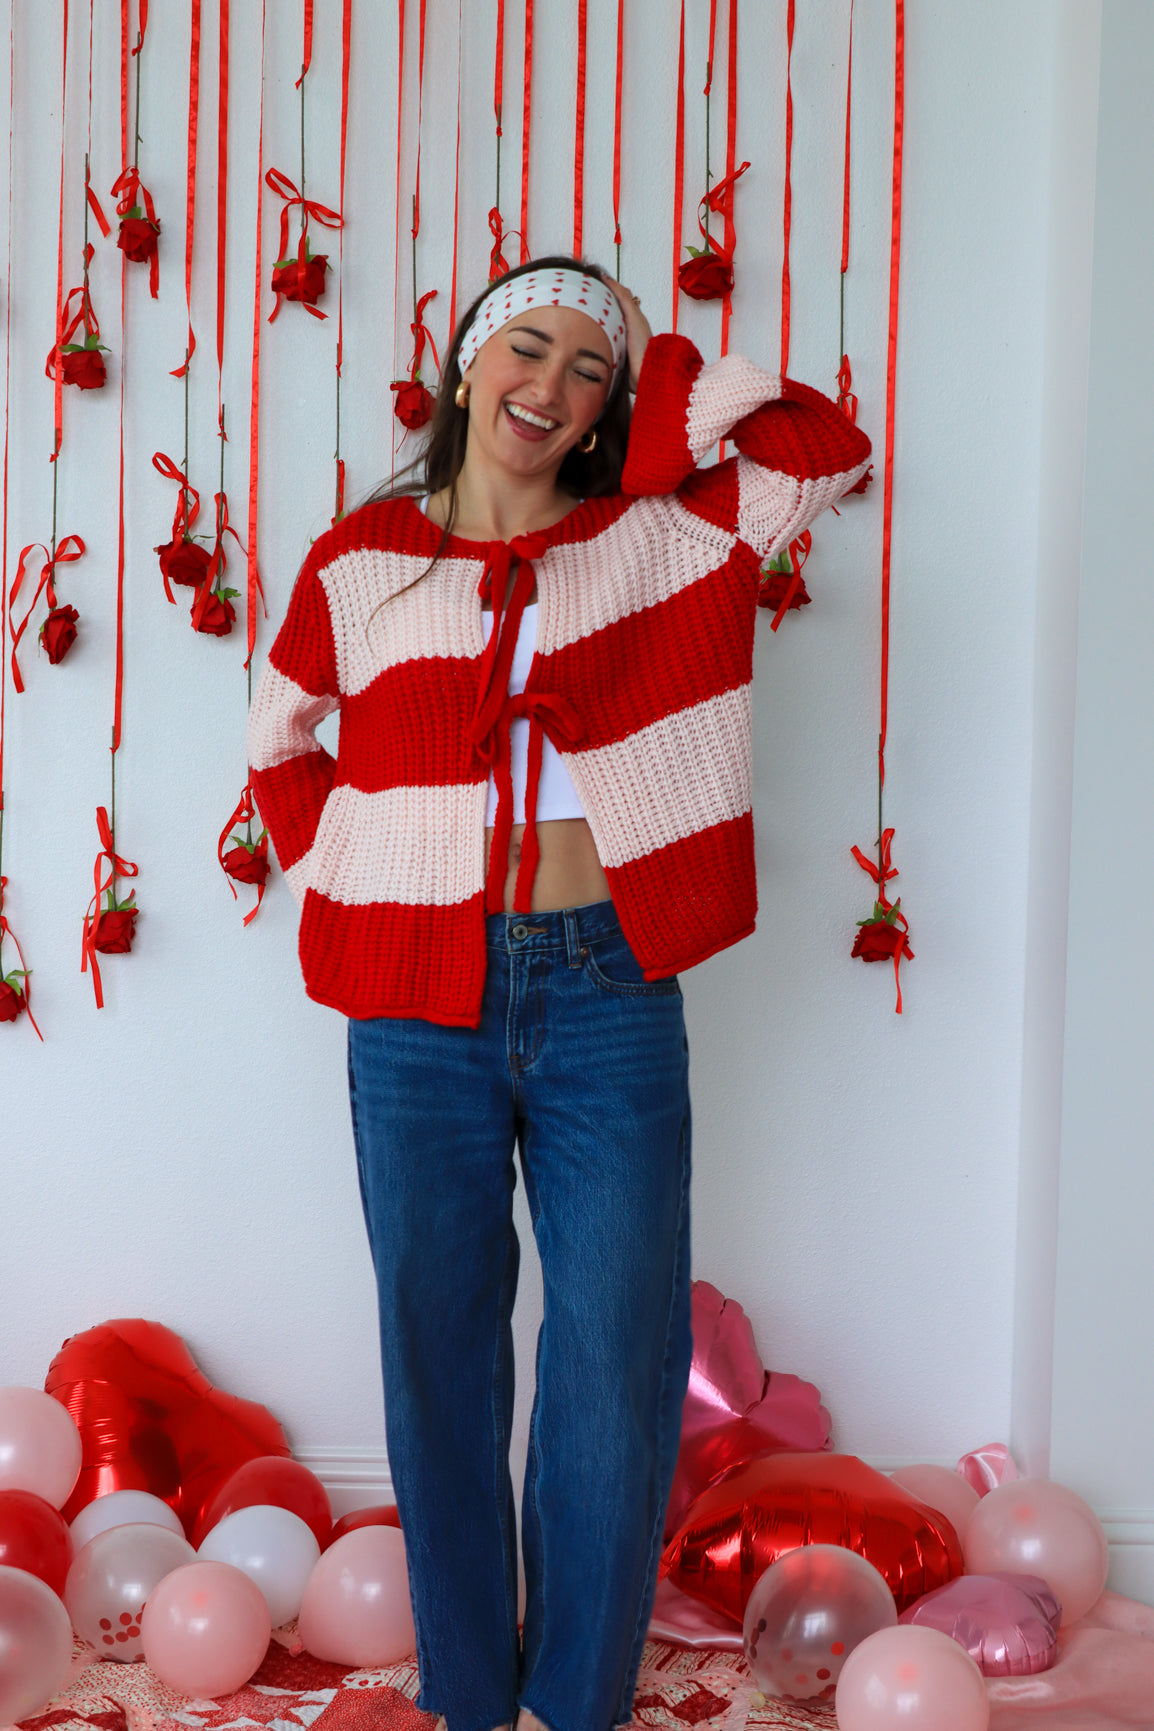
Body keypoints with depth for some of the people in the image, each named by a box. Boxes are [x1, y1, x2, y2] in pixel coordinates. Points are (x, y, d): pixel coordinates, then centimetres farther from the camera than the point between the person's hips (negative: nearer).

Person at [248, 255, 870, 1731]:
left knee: (617, 1361, 3)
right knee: (439, 1351, 10)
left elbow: (825, 449, -7)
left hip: (608, 994, 0)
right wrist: (342, 869, 6)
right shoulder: (360, 562, 7)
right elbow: (279, 744, 19)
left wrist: (659, 368, 2)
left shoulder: (652, 535, 6)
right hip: (418, 1009, 1)